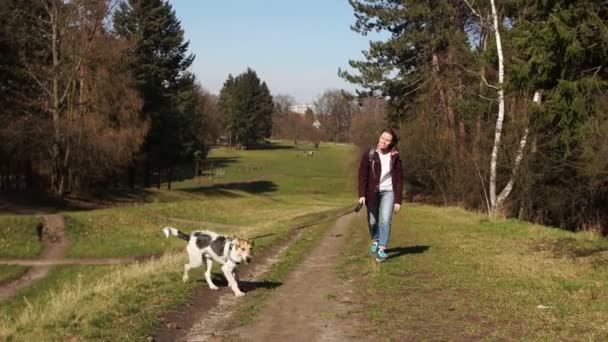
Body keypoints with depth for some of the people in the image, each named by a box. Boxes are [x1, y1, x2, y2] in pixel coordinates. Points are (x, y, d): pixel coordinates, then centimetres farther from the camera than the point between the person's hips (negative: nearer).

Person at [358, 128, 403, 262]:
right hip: (372, 192, 1)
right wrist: (362, 195, -15)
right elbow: (362, 175, -7)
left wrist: (398, 200, -5)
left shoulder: (395, 157, -4)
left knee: (385, 220, -14)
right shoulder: (369, 154, -6)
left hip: (388, 191, 0)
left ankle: (382, 250, -10)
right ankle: (375, 241, 37)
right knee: (372, 221, 9)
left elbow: (399, 179, -1)